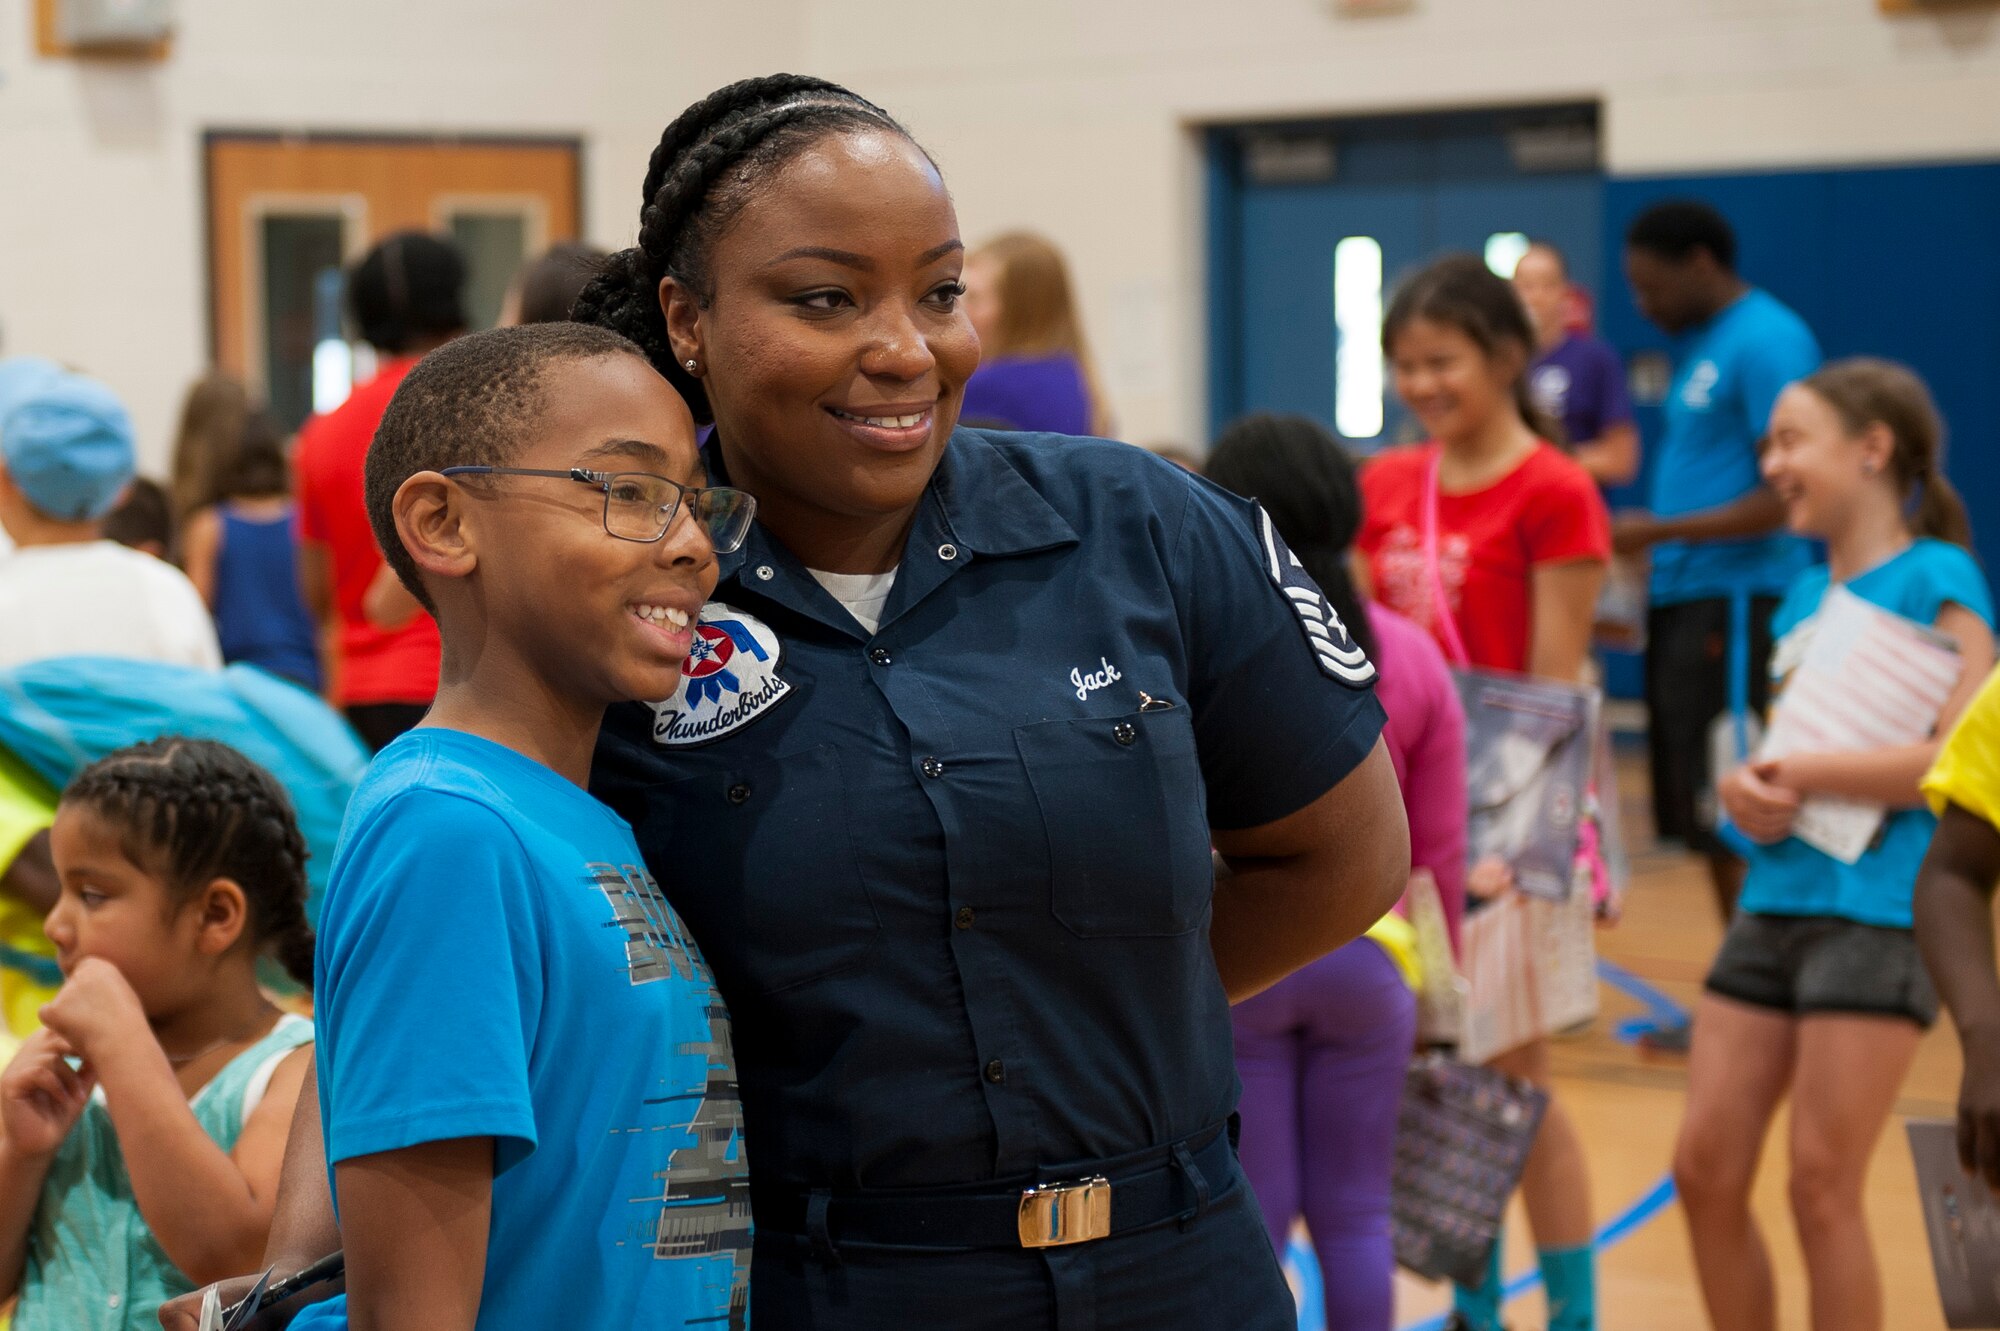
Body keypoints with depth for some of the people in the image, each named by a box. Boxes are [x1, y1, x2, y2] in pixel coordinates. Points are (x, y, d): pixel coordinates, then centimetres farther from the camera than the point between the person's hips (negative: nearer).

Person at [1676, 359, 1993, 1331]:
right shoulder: (1805, 595, 15)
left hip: (1877, 913, -7)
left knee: (1821, 1189, -5)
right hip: (1774, 903, 7)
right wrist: (1747, 792, -2)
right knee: (1705, 1167, 5)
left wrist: (1802, 774, -17)